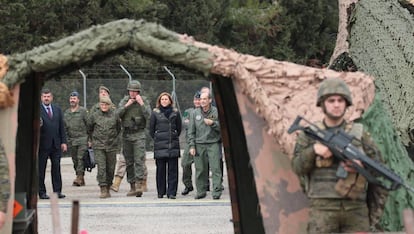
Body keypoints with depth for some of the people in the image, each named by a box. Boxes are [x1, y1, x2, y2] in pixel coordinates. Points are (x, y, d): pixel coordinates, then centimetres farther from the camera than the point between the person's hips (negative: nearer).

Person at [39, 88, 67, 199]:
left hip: (56, 144, 4)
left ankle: (57, 191, 8)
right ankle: (42, 192, 6)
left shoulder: (57, 109, 13)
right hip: (43, 144, -4)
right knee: (41, 169, 1)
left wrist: (63, 142, 8)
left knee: (56, 168, 4)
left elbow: (62, 126, 13)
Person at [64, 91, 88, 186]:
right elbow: (64, 128, 17)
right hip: (71, 141, 5)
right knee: (75, 160, 6)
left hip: (82, 139, -5)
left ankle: (79, 177, -19)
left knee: (81, 158, -14)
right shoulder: (66, 113, 13)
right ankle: (81, 180, 12)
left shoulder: (83, 111, -2)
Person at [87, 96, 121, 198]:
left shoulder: (114, 115, 3)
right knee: (101, 167, -12)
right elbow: (89, 129, 17)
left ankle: (108, 189, 18)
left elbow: (118, 128, 17)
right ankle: (103, 189, -15)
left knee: (110, 168, 6)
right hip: (98, 146, -1)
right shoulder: (94, 116, 2)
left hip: (112, 145, 1)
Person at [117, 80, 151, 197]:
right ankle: (132, 186, 13)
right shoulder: (124, 100, 7)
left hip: (139, 134, -4)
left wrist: (141, 104, -18)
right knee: (129, 162, 7)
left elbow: (148, 116, -13)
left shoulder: (144, 101, 0)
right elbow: (117, 114, -3)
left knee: (139, 160, -16)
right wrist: (127, 105, -12)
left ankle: (140, 184, -23)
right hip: (126, 134, 4)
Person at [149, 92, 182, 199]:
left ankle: (171, 192, 0)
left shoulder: (175, 112, 7)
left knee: (173, 169, -2)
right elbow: (151, 129, 10)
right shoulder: (155, 113, 4)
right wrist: (156, 138, 10)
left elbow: (179, 128, 15)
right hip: (159, 145, -1)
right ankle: (161, 192, 11)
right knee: (160, 169, 1)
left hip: (173, 145, 1)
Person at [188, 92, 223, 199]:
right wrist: (192, 146, 4)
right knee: (200, 169, 4)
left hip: (213, 143, -2)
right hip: (199, 144, 2)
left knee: (215, 168, -10)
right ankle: (201, 191, 13)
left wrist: (213, 123, -16)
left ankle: (216, 191, -10)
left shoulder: (216, 112, 3)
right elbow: (191, 131, 11)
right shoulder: (195, 113, 9)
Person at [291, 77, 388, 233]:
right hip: (323, 208, -1)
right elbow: (298, 167, -2)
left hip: (355, 208, 1)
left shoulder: (359, 134, 9)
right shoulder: (309, 134, 8)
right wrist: (313, 150, -18)